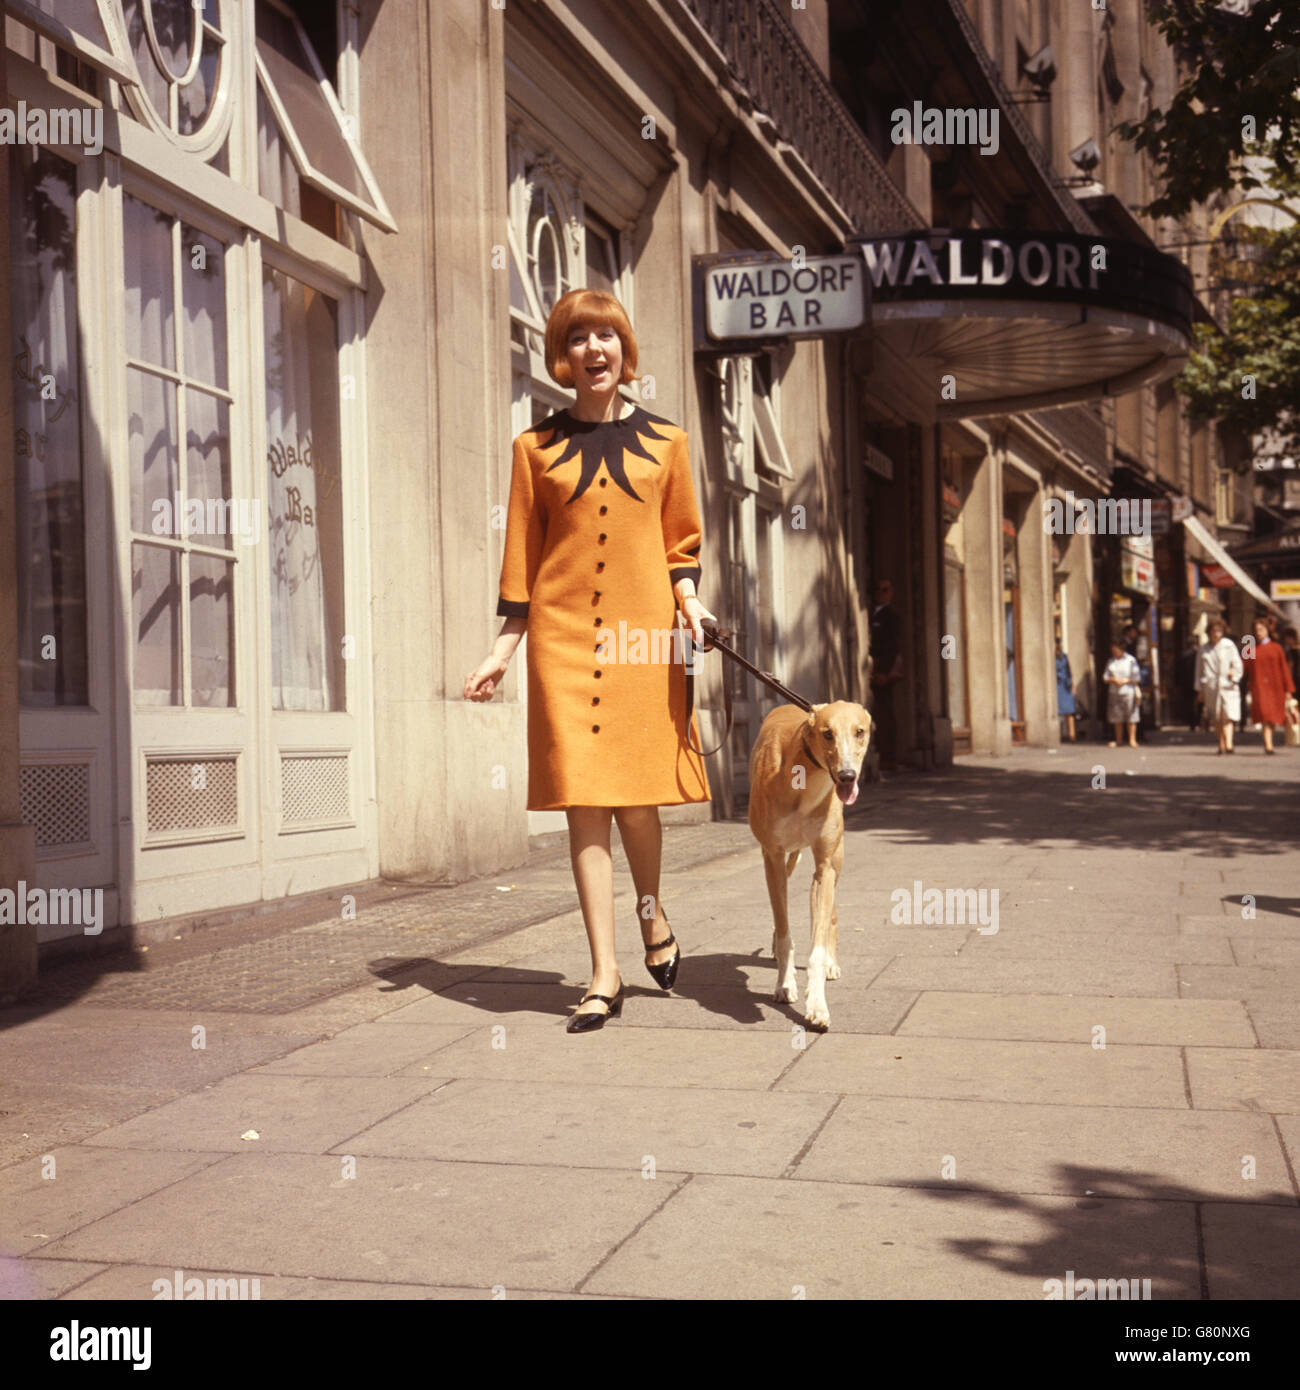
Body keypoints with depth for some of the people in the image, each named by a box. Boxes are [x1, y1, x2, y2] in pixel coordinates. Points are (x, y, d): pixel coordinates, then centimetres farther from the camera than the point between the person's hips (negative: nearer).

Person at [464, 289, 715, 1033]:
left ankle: (653, 915, 30)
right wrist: (504, 649, 5)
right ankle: (606, 974, 2)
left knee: (637, 790, 0)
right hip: (564, 635, 0)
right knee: (583, 797, -3)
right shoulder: (537, 447, 9)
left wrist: (690, 603, -4)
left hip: (643, 633, 0)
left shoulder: (665, 440, 11)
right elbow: (522, 557, 10)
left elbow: (681, 543, 14)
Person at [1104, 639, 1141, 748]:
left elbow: (1137, 677, -2)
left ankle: (1132, 739, -2)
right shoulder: (1111, 661, 11)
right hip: (1114, 692, 4)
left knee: (1131, 716, -4)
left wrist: (1125, 681, -13)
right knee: (1116, 717, 6)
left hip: (1128, 691, -4)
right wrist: (1114, 679, -10)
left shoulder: (1131, 660, -1)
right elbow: (1106, 677, 9)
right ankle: (1118, 739, 16)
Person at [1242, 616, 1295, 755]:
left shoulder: (1276, 648, 8)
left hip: (1275, 686, 1)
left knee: (1271, 716, 6)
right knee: (1264, 713, -15)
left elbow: (1284, 669, 6)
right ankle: (1268, 744, -21)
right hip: (1259, 686, -1)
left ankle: (1267, 743, 24)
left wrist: (1288, 689, 2)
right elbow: (1243, 665, -2)